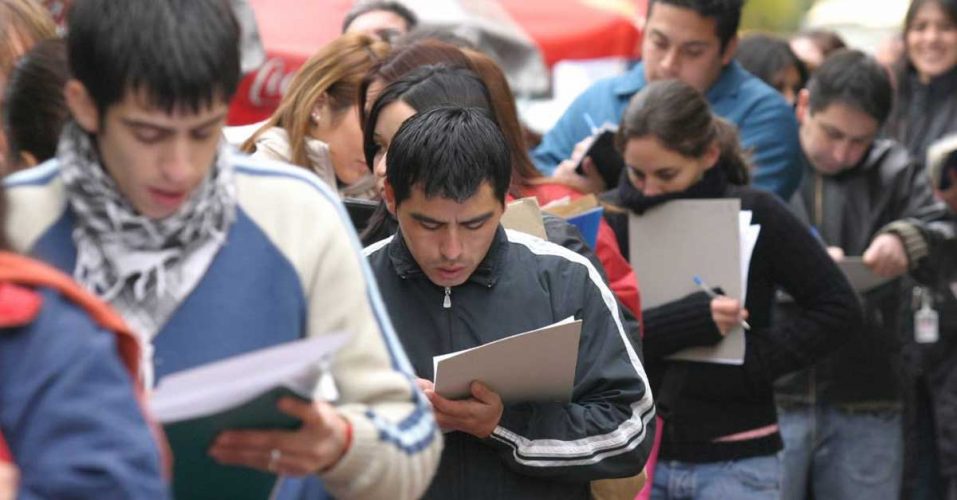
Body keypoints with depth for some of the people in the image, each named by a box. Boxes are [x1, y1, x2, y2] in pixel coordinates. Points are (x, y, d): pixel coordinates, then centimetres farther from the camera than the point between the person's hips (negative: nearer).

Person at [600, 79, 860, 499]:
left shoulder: (756, 215, -4)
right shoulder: (613, 216, -2)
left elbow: (838, 308, -1)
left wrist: (755, 361, -11)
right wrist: (689, 319, -22)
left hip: (735, 464, -1)